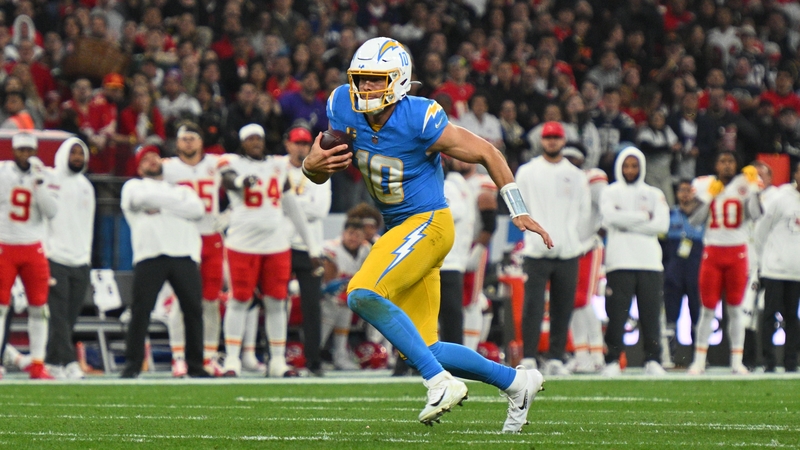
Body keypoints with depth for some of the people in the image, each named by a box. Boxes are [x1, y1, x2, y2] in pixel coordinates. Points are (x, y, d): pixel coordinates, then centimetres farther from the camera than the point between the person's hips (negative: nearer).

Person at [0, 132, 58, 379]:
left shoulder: (42, 176, 5)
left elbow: (51, 211, -6)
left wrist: (39, 183, -14)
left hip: (33, 249, 3)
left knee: (39, 307, 3)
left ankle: (37, 365, 10)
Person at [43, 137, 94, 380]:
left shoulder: (86, 186, 18)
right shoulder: (50, 180, -1)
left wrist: (87, 255, 14)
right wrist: (45, 251, -10)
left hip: (80, 261, 5)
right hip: (56, 258, -5)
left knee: (70, 317, 3)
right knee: (59, 314, -10)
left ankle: (53, 362, 8)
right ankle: (68, 362, -14)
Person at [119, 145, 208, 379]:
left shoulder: (181, 190, 26)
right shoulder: (134, 186, 19)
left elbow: (197, 209, 4)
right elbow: (143, 198, -5)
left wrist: (160, 207, 0)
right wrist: (176, 203, 3)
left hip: (184, 256, 3)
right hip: (150, 255, -3)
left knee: (193, 310, 0)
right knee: (141, 311, -7)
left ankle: (195, 366, 7)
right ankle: (132, 365, -3)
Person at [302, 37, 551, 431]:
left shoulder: (420, 120, -21)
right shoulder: (344, 108, -4)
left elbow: (486, 153, -10)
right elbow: (318, 173, 6)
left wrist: (519, 213, -8)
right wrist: (312, 165, -20)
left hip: (428, 223, -8)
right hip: (399, 229, 8)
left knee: (363, 293, -28)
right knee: (421, 350, 7)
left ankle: (440, 382, -22)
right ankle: (515, 382, 24)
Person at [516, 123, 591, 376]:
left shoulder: (576, 176, 13)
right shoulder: (527, 172, 8)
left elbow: (585, 214, 14)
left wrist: (576, 242, 5)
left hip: (568, 253, 2)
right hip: (536, 253, -2)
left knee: (563, 309, 2)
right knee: (533, 307, -10)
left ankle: (555, 359, 8)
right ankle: (528, 358, -9)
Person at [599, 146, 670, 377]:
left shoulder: (654, 194, 15)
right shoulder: (611, 192, 10)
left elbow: (662, 224, -1)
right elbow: (611, 217, -10)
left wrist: (627, 221, -6)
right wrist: (644, 216, -4)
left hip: (649, 263, 2)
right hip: (620, 262, -2)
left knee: (650, 314, 0)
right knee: (617, 314, -6)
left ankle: (652, 360, 5)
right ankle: (612, 361, -4)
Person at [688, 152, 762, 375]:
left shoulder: (745, 184, 2)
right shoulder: (704, 185, 4)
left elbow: (755, 214, -10)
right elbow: (695, 219, 0)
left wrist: (753, 190, -18)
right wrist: (708, 197, -9)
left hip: (737, 252, 0)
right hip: (712, 252, 0)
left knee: (735, 308, 3)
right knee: (707, 308, 1)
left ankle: (737, 361, 6)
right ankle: (699, 360, 5)